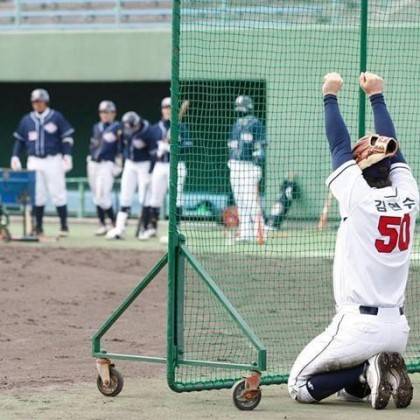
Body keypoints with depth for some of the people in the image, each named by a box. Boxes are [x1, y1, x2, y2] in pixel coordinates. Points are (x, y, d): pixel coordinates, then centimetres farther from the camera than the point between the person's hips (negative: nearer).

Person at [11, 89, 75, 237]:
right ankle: (38, 227, 9)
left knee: (58, 193, -5)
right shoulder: (27, 120, 10)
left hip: (53, 160, -4)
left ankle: (64, 226, 1)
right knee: (37, 195, 3)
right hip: (34, 161, 4)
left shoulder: (56, 117, -1)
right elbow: (19, 139, 16)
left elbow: (67, 138, -2)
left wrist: (67, 155, -12)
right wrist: (15, 156, 4)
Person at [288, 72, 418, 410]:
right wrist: (376, 95, 25)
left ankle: (368, 370, -13)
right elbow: (392, 147, 14)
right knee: (351, 389, 27)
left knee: (300, 386, 5)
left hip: (359, 327, -6)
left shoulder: (359, 198, -12)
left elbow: (340, 147, -2)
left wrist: (331, 95, 11)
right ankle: (389, 371, -2)